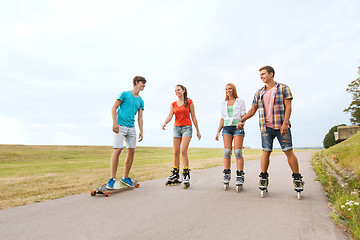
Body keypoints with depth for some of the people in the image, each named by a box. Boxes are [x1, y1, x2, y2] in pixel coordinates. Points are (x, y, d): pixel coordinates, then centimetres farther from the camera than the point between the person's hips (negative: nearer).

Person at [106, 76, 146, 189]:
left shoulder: (140, 101, 16)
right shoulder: (125, 94, 2)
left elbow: (140, 117, 15)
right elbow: (114, 108, -2)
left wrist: (141, 131, 6)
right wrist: (115, 122, -14)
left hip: (131, 128, 6)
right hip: (120, 126, -6)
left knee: (131, 151, 3)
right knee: (117, 150, -14)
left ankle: (125, 177, 16)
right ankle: (112, 178, -6)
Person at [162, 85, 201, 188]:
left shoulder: (189, 102, 2)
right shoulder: (173, 104, 12)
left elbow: (193, 117, 4)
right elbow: (170, 116, -2)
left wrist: (198, 131, 5)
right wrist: (165, 123, -24)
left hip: (187, 127, -4)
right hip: (176, 128, 4)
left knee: (183, 151, -17)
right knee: (176, 153, 4)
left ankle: (186, 175, -11)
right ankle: (175, 175, 13)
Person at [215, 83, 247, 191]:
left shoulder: (240, 101, 9)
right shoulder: (224, 104, 19)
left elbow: (244, 115, 3)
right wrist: (218, 131, 12)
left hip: (238, 127, -3)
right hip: (226, 128, 3)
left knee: (238, 151, -10)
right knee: (227, 151, -4)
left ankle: (240, 176, -6)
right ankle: (226, 175, 1)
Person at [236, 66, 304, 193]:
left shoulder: (283, 88, 5)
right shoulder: (259, 93, 14)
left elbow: (288, 106, -3)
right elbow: (252, 110, 17)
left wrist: (285, 123, -14)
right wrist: (241, 120, 5)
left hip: (281, 126, -2)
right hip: (266, 127, 3)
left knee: (288, 151, -1)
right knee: (266, 152, 1)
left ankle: (297, 178, 11)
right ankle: (263, 178, 9)